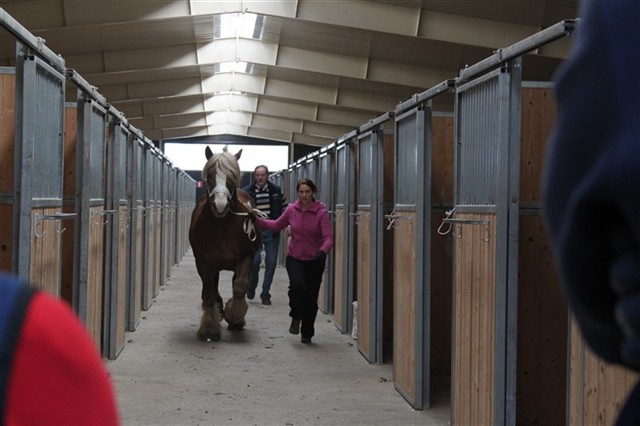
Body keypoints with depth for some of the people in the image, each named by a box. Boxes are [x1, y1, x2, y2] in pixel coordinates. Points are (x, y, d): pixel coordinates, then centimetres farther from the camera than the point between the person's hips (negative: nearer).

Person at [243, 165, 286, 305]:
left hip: (272, 232, 2)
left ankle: (265, 294, 12)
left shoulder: (276, 190, 4)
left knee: (271, 263, 1)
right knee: (255, 260, -12)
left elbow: (285, 208, 13)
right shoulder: (247, 192, -1)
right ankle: (251, 286, 16)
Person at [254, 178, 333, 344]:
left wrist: (323, 250, -42)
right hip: (294, 258, 1)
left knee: (311, 297, 5)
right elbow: (276, 226, 12)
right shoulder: (291, 210, -4)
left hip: (314, 261, -1)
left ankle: (307, 333, 25)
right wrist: (257, 220, 5)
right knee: (297, 284, -27)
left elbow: (328, 238, -22)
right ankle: (296, 317, 0)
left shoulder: (321, 213, -15)